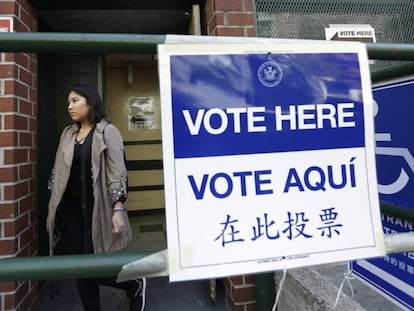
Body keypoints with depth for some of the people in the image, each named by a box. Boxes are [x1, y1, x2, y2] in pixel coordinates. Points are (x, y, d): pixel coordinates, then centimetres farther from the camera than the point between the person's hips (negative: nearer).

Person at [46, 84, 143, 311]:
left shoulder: (107, 131, -5)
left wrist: (118, 209, -20)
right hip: (71, 209, 6)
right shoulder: (67, 134, 12)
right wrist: (52, 211, 13)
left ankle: (133, 285, 27)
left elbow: (117, 172, -12)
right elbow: (58, 173, 13)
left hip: (96, 209, -5)